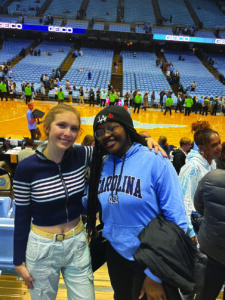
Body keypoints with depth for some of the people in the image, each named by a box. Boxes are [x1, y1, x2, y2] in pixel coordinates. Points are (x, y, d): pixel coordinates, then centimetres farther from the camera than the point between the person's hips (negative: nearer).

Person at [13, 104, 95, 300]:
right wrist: (19, 261, -2)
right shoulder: (27, 168, -17)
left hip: (77, 243, 3)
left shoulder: (81, 156, -11)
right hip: (42, 248, -2)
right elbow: (22, 217, -8)